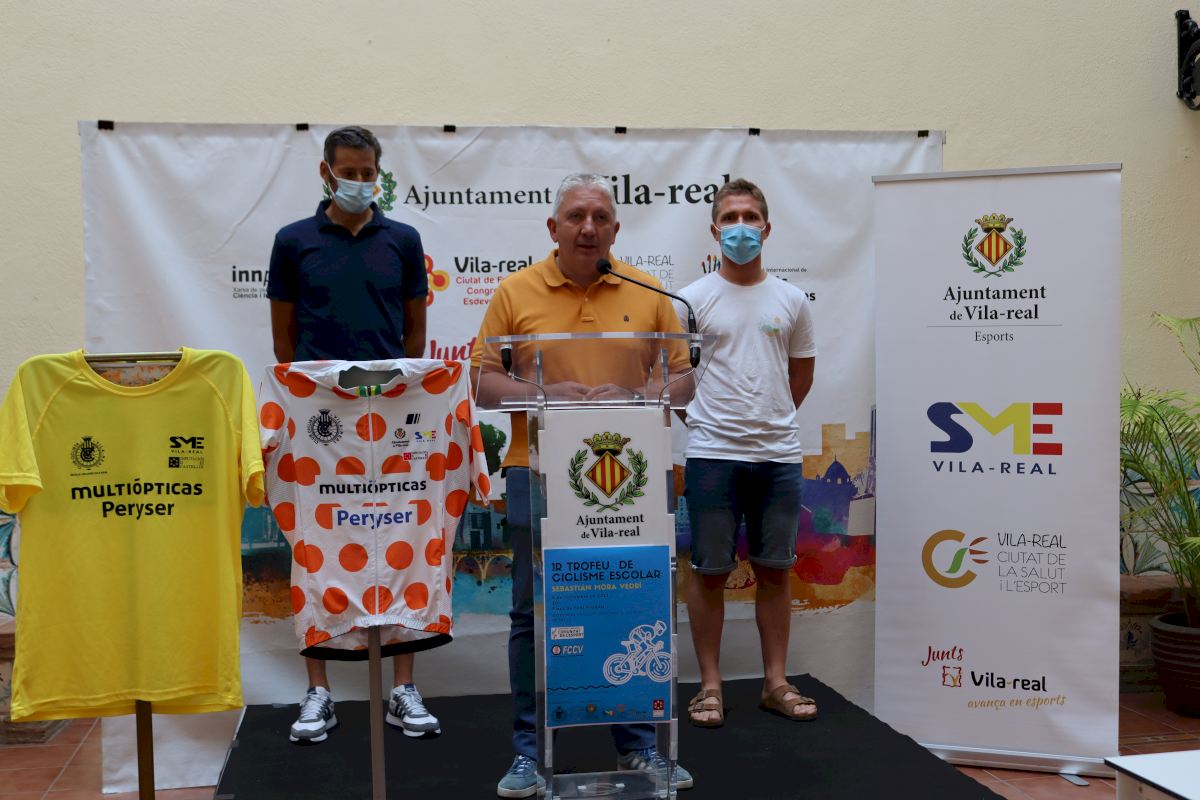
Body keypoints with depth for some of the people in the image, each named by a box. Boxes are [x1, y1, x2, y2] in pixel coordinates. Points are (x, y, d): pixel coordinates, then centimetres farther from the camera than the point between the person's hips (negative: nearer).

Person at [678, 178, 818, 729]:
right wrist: (705, 418, 5)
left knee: (775, 571, 10)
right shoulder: (693, 299, -1)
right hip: (712, 454, -3)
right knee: (709, 572, 3)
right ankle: (710, 685, 14)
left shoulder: (791, 300, 9)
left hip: (778, 455, 3)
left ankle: (776, 683, 22)